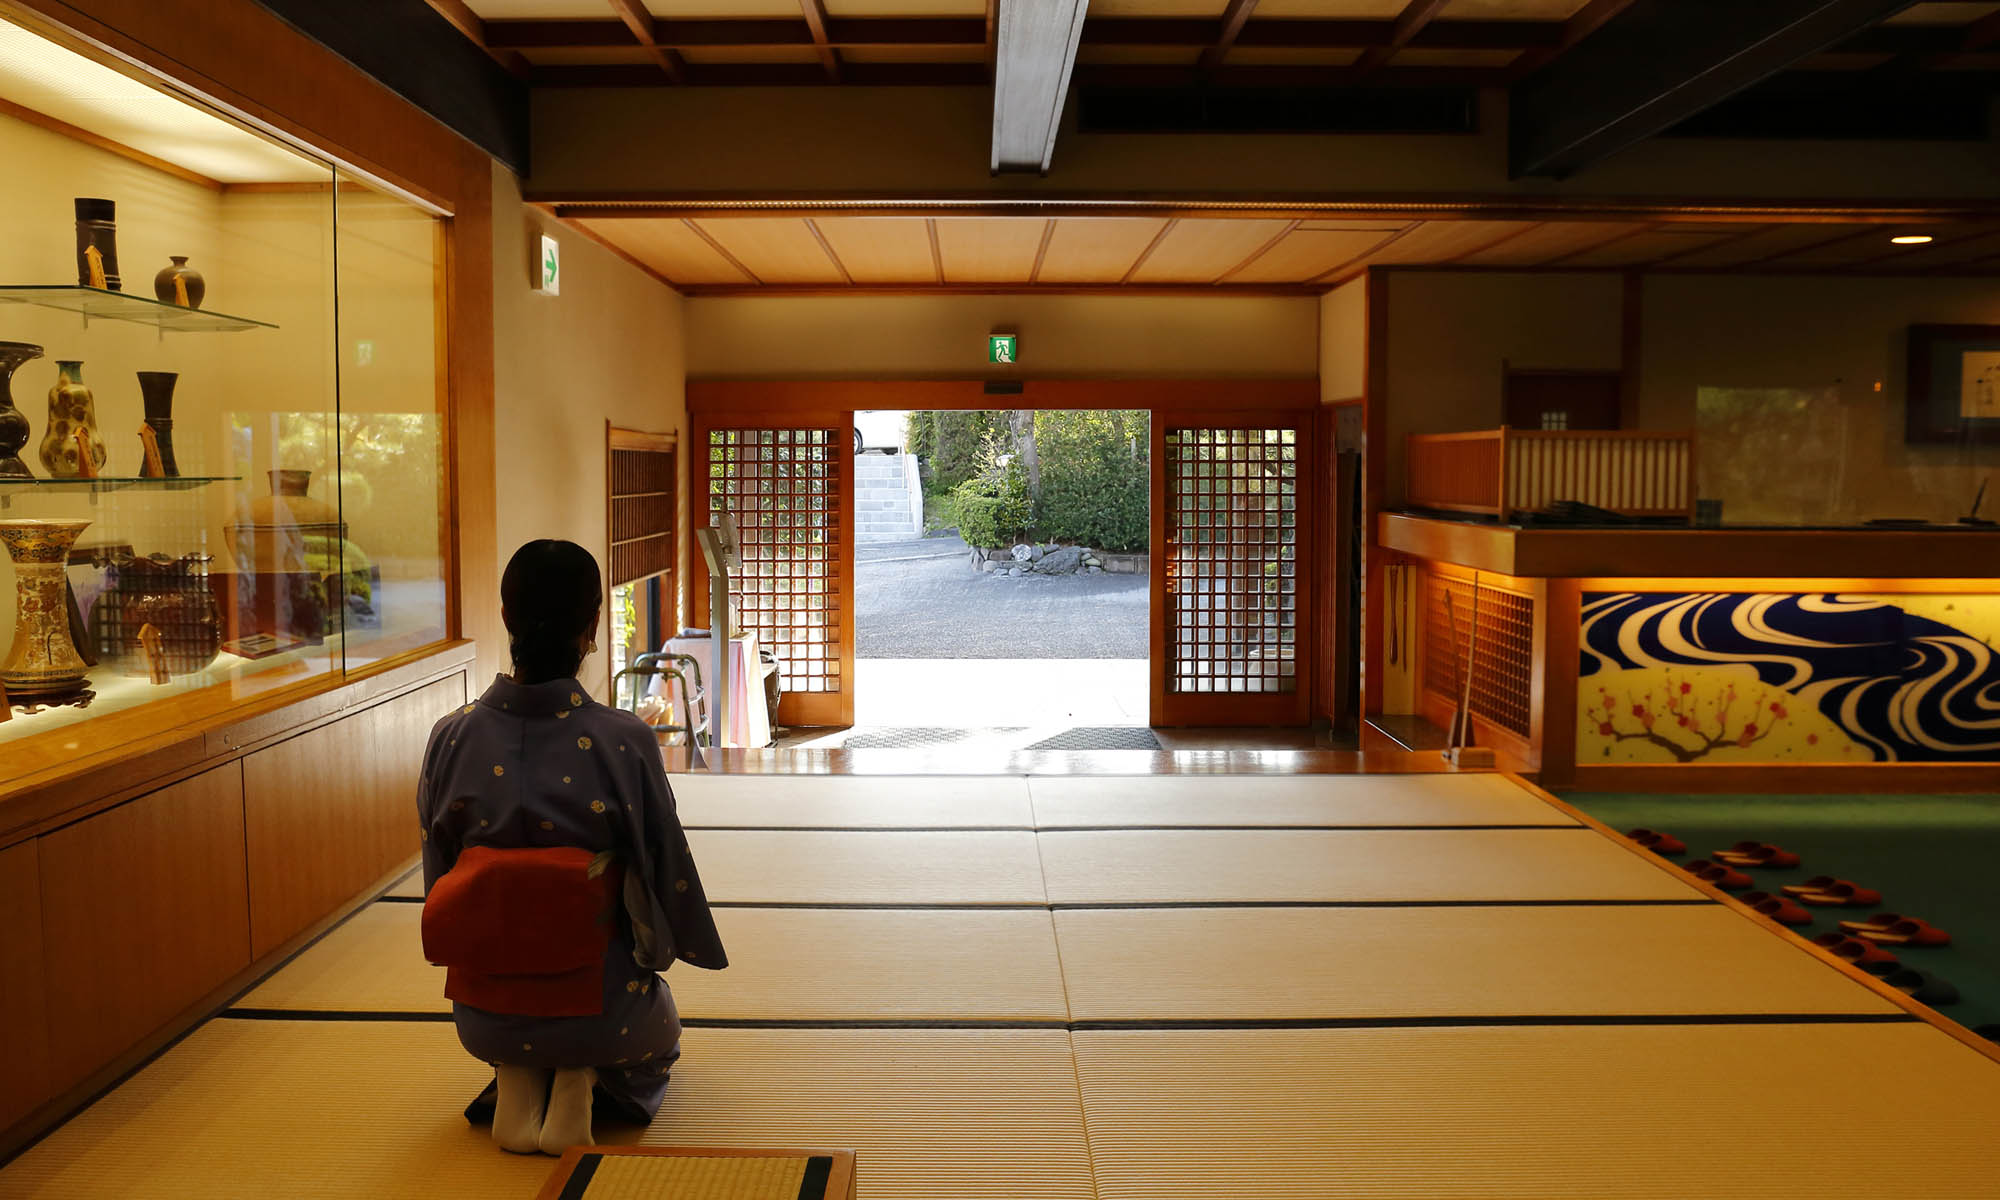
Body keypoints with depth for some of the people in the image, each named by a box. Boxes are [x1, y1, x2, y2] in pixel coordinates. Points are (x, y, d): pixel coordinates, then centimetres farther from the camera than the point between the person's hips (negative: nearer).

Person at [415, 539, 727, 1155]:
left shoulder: (452, 736, -10)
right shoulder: (624, 740, -19)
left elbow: (436, 868, 3)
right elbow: (666, 863, -8)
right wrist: (678, 948, 15)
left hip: (482, 1014, 3)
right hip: (596, 1006, -3)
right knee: (657, 1023, 34)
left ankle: (516, 1084, 10)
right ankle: (578, 1082, 3)